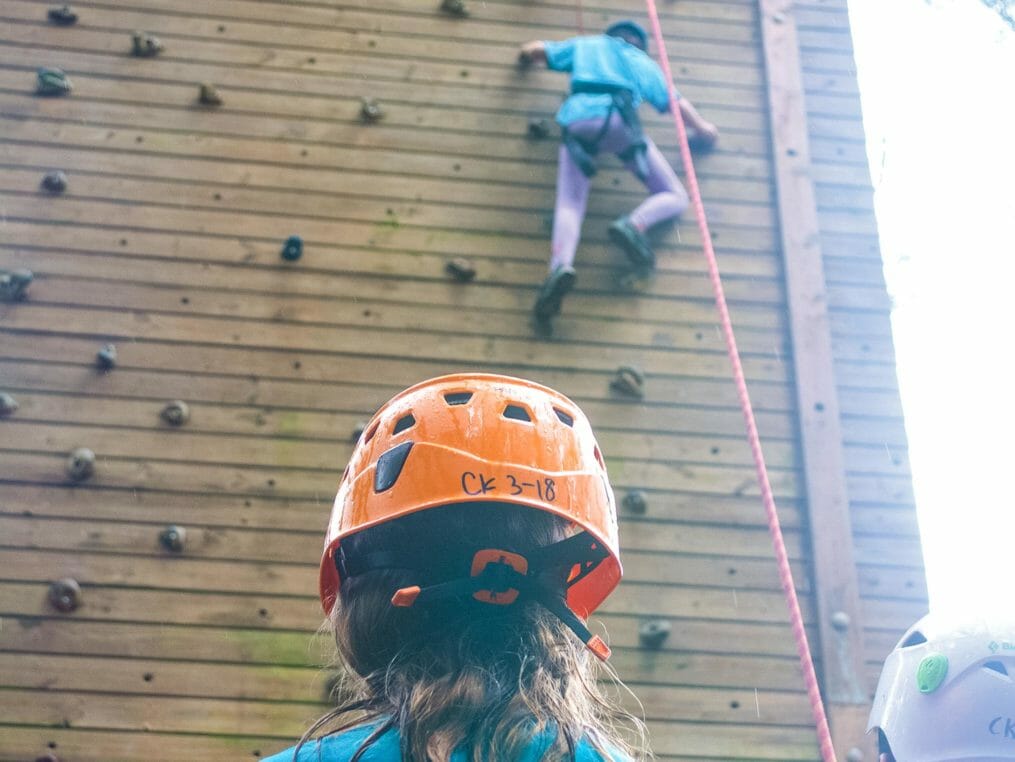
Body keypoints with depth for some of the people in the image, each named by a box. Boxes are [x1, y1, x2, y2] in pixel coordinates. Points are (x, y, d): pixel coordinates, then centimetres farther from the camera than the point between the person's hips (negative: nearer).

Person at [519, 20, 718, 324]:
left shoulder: (585, 44, 34)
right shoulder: (643, 61, 30)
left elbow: (534, 50, 35)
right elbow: (678, 105, 26)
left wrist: (526, 55, 58)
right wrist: (703, 130, 44)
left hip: (576, 120, 1)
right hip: (618, 119, -1)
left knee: (569, 205, -7)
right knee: (675, 197, 8)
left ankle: (561, 265, -38)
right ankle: (634, 224, -23)